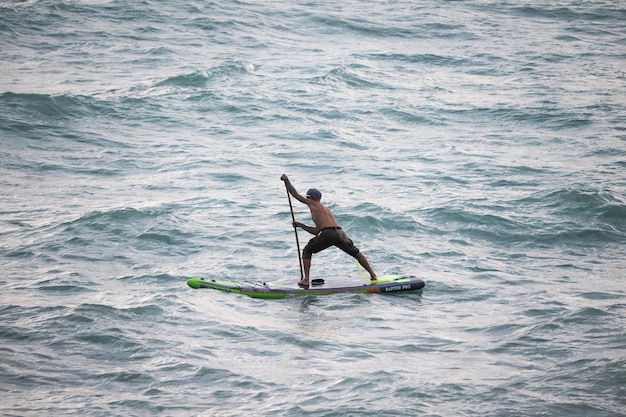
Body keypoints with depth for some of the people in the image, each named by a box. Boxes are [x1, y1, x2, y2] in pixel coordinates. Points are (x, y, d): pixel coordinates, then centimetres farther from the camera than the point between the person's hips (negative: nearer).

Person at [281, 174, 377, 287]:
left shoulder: (313, 204, 13)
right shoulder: (326, 209, 34)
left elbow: (295, 194, 15)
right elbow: (316, 231, 39)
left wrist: (286, 180, 25)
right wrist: (301, 225, 40)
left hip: (328, 234, -6)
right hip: (340, 233, 6)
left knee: (307, 251, 12)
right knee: (356, 253, 24)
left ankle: (306, 279, 3)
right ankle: (373, 275, 24)